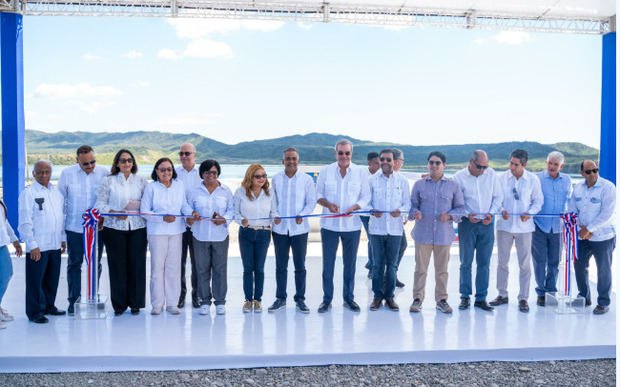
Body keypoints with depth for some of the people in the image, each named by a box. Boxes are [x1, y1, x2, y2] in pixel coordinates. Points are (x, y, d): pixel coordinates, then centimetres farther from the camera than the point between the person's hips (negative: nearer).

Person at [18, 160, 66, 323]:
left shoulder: (56, 192, 12)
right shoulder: (28, 193, -6)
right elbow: (25, 223, -10)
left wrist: (63, 238, 16)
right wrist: (32, 245, -14)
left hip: (55, 244, 6)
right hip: (37, 246, -6)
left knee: (52, 279, 14)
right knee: (36, 280, 0)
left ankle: (49, 306, 28)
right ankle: (35, 312, 11)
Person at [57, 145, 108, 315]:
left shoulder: (104, 173, -1)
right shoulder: (67, 173, 0)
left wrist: (104, 217, -5)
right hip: (74, 227, 0)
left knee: (95, 264, 7)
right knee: (74, 264, 5)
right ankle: (74, 300, 14)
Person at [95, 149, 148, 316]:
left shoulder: (141, 181, 10)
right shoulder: (108, 181, 5)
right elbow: (99, 204, 2)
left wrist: (137, 205, -10)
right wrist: (115, 213, -13)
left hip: (137, 227, 1)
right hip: (114, 228, -1)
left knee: (137, 264, 0)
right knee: (117, 265, 0)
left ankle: (135, 303, 13)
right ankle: (119, 304, 13)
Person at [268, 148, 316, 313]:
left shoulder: (307, 179, 0)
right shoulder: (276, 179, 4)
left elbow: (312, 201, 0)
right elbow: (272, 200, 9)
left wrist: (302, 215, -16)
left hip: (299, 228, -1)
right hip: (279, 228, 1)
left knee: (300, 266, 6)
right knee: (280, 266, 9)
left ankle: (300, 299, 17)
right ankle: (280, 298, 20)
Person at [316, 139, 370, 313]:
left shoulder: (360, 173, 1)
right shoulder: (325, 171, 2)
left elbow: (366, 197, 2)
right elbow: (318, 194, 6)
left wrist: (354, 207, -17)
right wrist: (327, 204, -15)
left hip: (352, 225, 0)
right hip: (329, 225, 0)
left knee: (350, 263, 10)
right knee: (328, 263, 5)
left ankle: (348, 298, 24)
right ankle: (327, 299, 18)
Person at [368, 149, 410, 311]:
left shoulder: (402, 180, 6)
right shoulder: (372, 180, 5)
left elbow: (407, 202, 7)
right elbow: (366, 201, 7)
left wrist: (400, 211, -14)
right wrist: (372, 210, -14)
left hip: (395, 229, 1)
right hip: (377, 227, 0)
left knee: (392, 264, 7)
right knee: (378, 263, 4)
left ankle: (389, 296, 18)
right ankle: (377, 295, 15)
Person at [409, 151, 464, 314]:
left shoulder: (453, 185, 8)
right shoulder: (419, 184, 8)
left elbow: (460, 207, 9)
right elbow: (412, 204, 10)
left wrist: (450, 216, -10)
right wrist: (415, 213, -12)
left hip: (444, 234, 0)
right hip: (423, 233, 0)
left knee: (442, 269, 7)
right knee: (420, 268, 3)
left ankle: (441, 299, 19)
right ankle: (418, 299, 13)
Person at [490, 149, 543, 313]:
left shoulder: (533, 180, -1)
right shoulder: (501, 178, 0)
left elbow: (538, 201, 4)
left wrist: (529, 213, -14)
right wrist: (502, 211, -14)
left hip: (524, 227, -1)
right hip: (504, 225, 1)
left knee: (525, 264, 2)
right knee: (502, 262, 9)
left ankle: (523, 298, 13)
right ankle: (502, 294, 23)